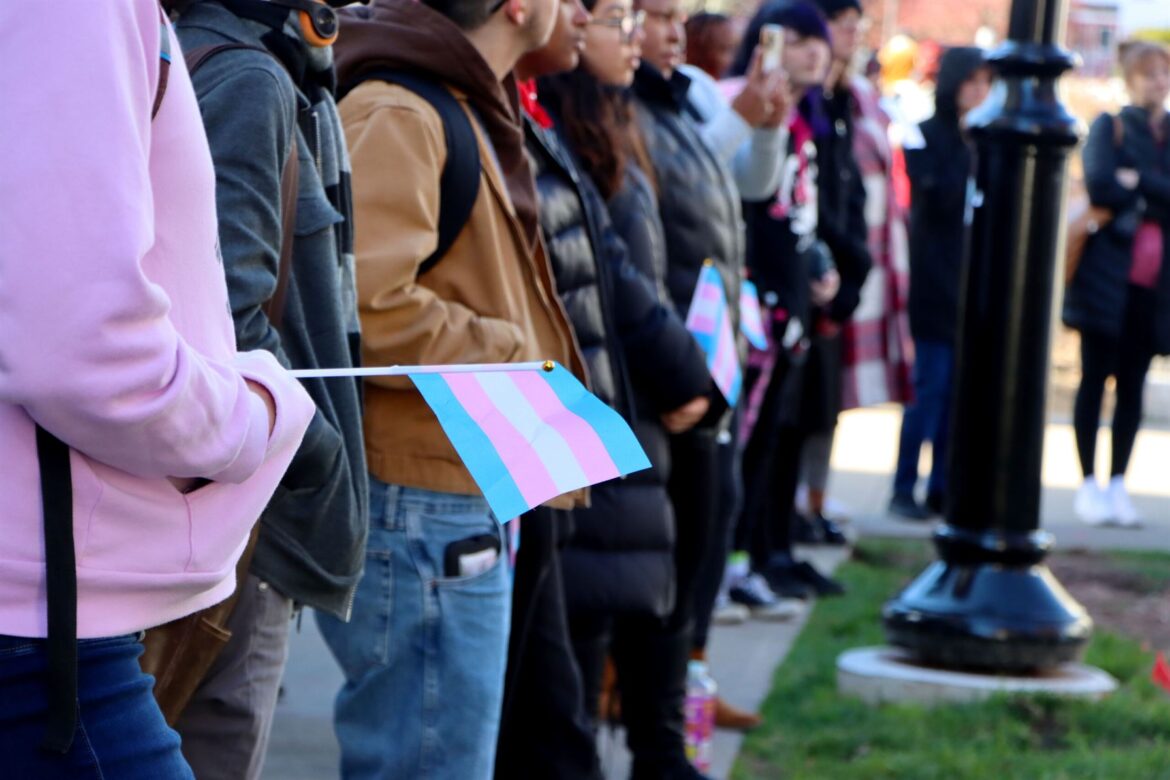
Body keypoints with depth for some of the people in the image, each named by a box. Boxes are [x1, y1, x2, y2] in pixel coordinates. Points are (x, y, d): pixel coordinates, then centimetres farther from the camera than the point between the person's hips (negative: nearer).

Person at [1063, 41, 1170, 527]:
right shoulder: (1110, 127, 2)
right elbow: (1100, 186, -14)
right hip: (1109, 272, -3)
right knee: (1095, 378, 1)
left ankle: (1118, 486, 10)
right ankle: (1089, 484, 7)